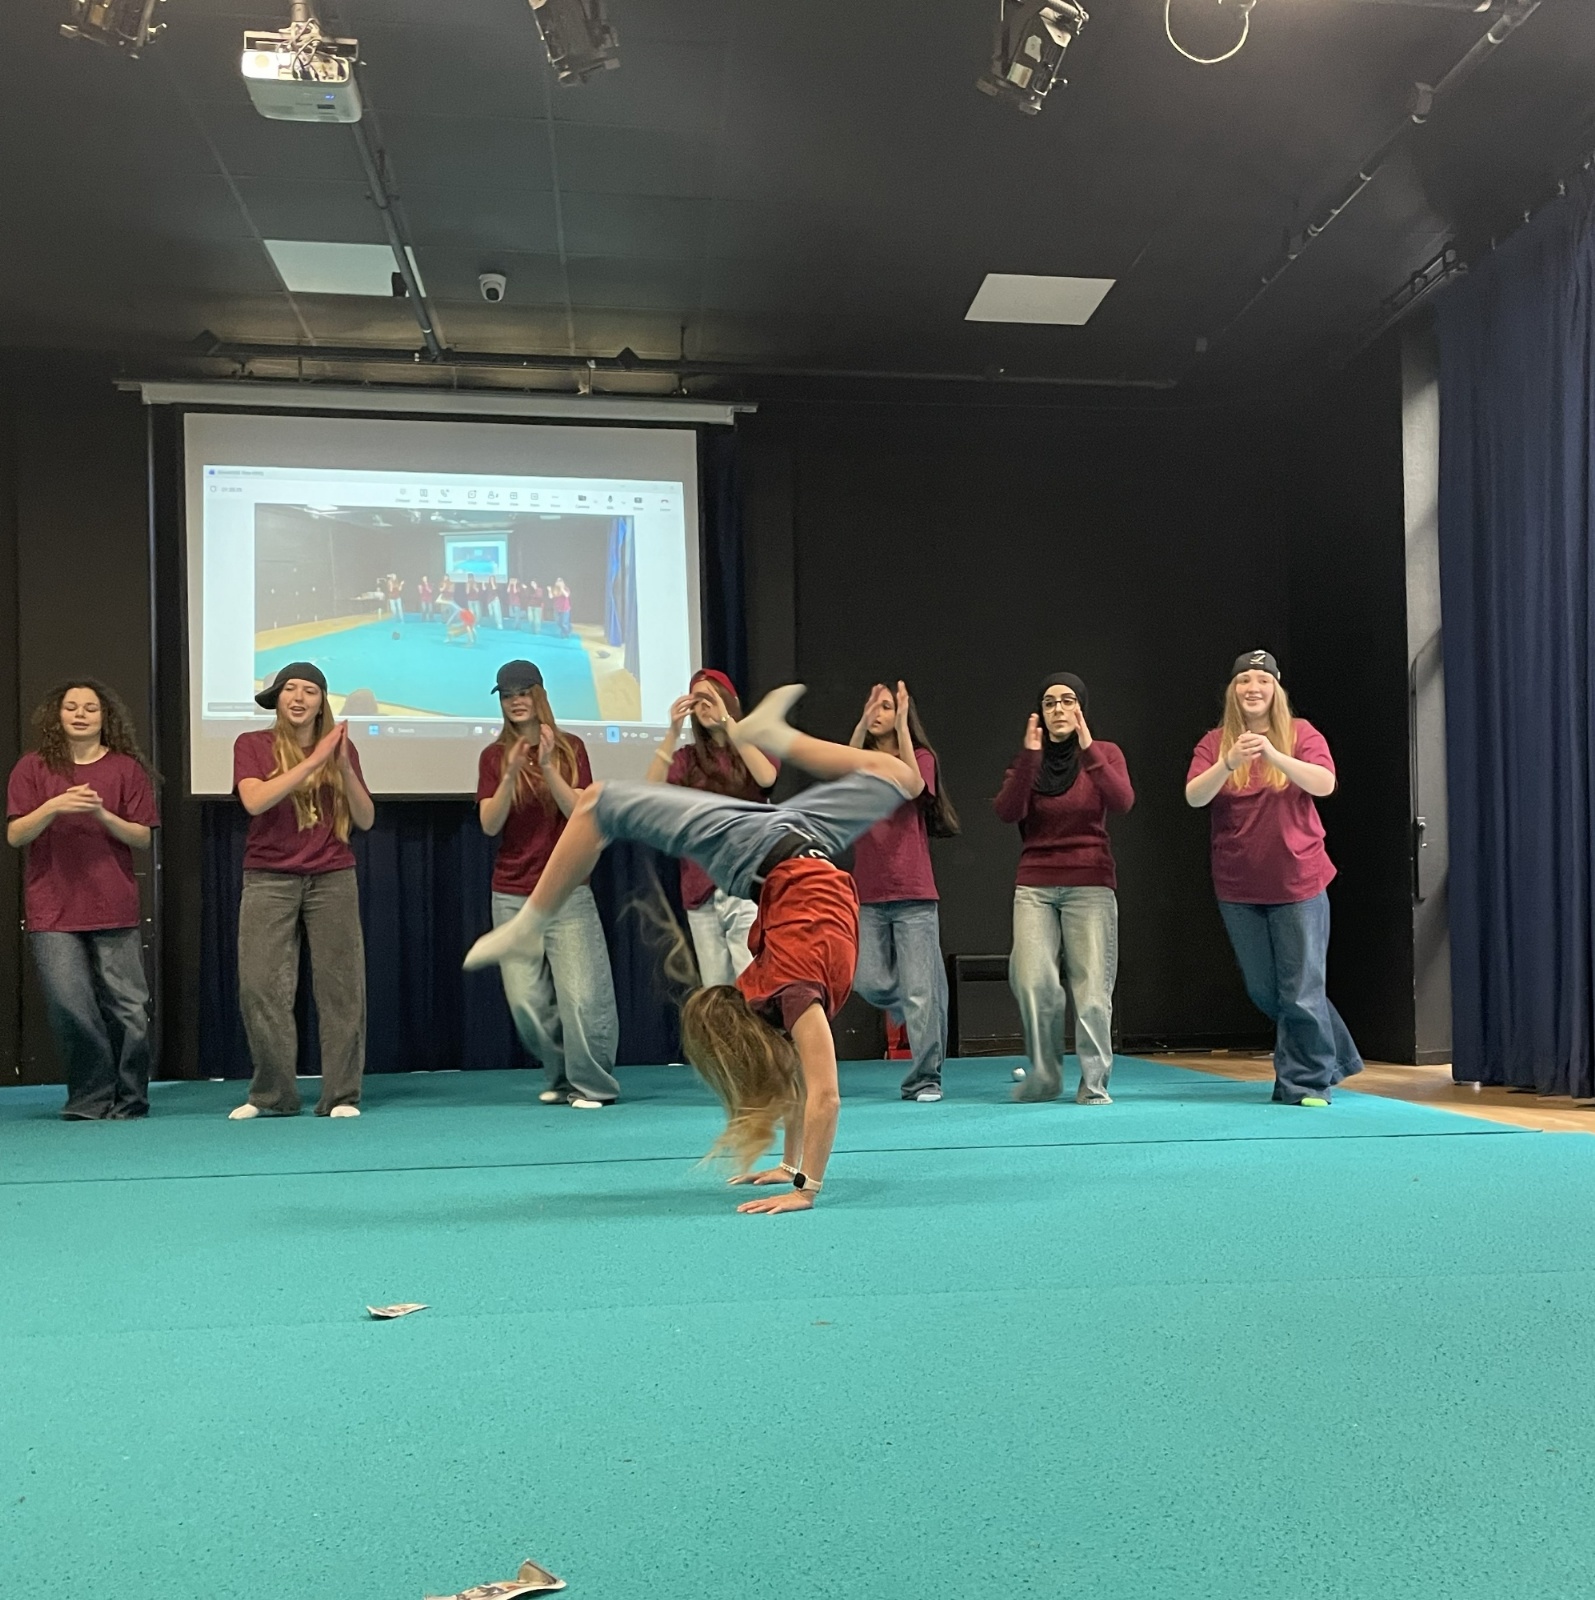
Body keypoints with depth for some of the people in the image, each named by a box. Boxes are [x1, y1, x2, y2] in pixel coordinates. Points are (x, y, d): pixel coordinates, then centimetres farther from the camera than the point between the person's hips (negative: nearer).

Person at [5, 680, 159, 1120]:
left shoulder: (127, 769, 6)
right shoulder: (33, 768, 7)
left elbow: (143, 837, 3)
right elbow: (14, 835, 1)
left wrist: (103, 815, -14)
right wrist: (53, 807, -16)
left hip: (114, 910, 0)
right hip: (53, 911, 0)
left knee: (129, 1008, -1)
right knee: (70, 1008, -7)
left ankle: (128, 1100, 14)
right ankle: (91, 1099, 9)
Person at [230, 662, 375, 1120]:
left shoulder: (340, 747, 10)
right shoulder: (252, 745, 4)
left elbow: (365, 820, 4)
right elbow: (255, 801, -14)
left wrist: (345, 767, -10)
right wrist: (313, 761, -17)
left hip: (332, 878, 1)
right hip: (269, 879, -1)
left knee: (340, 985, -2)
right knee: (260, 986, -6)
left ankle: (341, 1095, 4)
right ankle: (272, 1095, 6)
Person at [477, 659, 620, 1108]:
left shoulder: (569, 748, 1)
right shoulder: (494, 756, 5)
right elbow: (489, 825, -5)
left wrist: (548, 768, -20)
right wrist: (511, 775, -18)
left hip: (567, 892, -2)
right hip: (512, 896, 2)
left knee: (581, 996, -7)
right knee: (526, 1001, 2)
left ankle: (593, 1084, 7)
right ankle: (561, 1077, 21)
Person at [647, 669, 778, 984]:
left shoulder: (755, 748, 8)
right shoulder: (688, 758, 11)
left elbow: (766, 778, -16)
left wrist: (727, 721, -16)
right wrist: (673, 732, -14)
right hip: (701, 887, 3)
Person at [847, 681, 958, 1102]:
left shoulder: (921, 756, 5)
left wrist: (902, 726, -18)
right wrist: (861, 726, -19)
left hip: (914, 893, -3)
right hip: (869, 894, 3)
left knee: (919, 989, -5)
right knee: (869, 982, -2)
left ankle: (925, 1079, 4)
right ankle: (911, 1010, 30)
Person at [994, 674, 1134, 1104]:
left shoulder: (1105, 753, 5)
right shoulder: (1027, 758, 9)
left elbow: (1122, 803, -13)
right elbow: (1007, 812, -6)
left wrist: (1087, 748, -18)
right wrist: (1030, 755, -14)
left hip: (1090, 884, -1)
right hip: (1035, 886, 1)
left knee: (1091, 986, -5)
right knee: (1033, 980, -12)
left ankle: (1094, 1081, 6)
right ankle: (1044, 1073, 5)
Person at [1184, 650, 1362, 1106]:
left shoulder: (1301, 734, -3)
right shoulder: (1215, 742, 2)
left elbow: (1325, 784, -18)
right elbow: (1194, 796, -12)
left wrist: (1273, 754, -30)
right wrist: (1229, 763, -30)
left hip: (1298, 883, -3)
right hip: (1238, 888, 3)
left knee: (1300, 990, -3)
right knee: (1263, 992, 12)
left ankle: (1308, 1081, 10)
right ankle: (1330, 1055, 32)